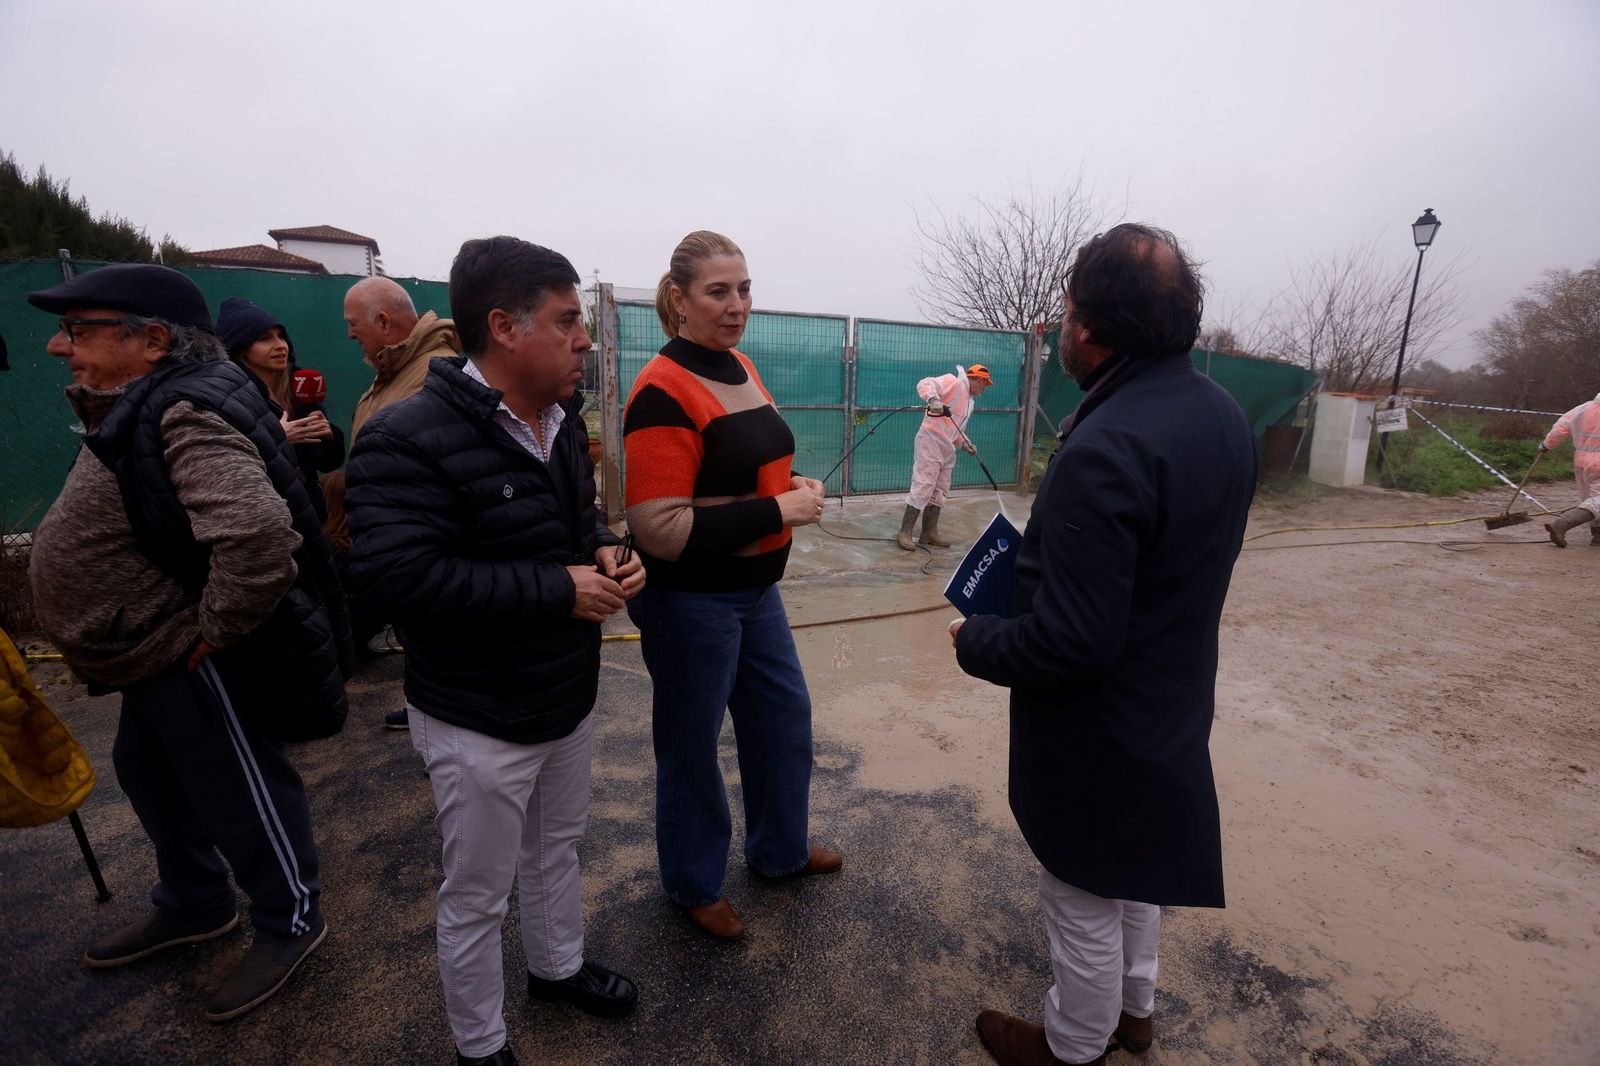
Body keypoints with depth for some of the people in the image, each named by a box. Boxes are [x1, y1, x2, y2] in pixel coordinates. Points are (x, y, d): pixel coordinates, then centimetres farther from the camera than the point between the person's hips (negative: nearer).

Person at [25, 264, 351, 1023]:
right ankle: (193, 905, 50)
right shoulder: (146, 405, 7)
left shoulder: (187, 417, -27)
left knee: (237, 796, 7)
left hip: (198, 661, -11)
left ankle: (291, 923, 31)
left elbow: (258, 535, -43)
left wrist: (214, 631, -28)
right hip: (160, 654, 11)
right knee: (151, 777, 27)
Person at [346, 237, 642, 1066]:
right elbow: (396, 576, -31)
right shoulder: (411, 438, -22)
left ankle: (558, 965, 53)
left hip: (568, 695, 7)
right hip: (480, 721, -7)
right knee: (477, 896, 14)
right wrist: (559, 590, -26)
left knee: (557, 849, 27)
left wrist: (604, 553, -6)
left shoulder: (560, 422, 3)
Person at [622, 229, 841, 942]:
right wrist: (777, 512, -23)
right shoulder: (662, 392, -20)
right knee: (692, 744, 12)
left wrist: (794, 485, 0)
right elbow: (659, 531, -25)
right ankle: (693, 885, 39)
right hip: (690, 603, -8)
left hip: (755, 589, 9)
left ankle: (780, 849, 47)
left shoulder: (741, 367, 6)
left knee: (785, 716, 21)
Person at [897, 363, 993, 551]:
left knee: (939, 491, 11)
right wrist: (933, 399, -36)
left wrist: (964, 443, 10)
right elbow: (925, 384, -17)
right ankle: (904, 533, -9)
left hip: (947, 449, 10)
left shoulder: (970, 400, 24)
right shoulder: (954, 382, -5)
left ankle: (929, 533, 18)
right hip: (930, 442, -10)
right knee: (923, 487, -12)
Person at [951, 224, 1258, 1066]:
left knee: (1083, 903, 16)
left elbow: (1070, 642, -31)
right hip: (1172, 706, 9)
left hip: (1096, 735, -9)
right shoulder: (1224, 416, -1)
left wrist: (974, 641, -14)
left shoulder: (1104, 449, -32)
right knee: (1134, 877, 30)